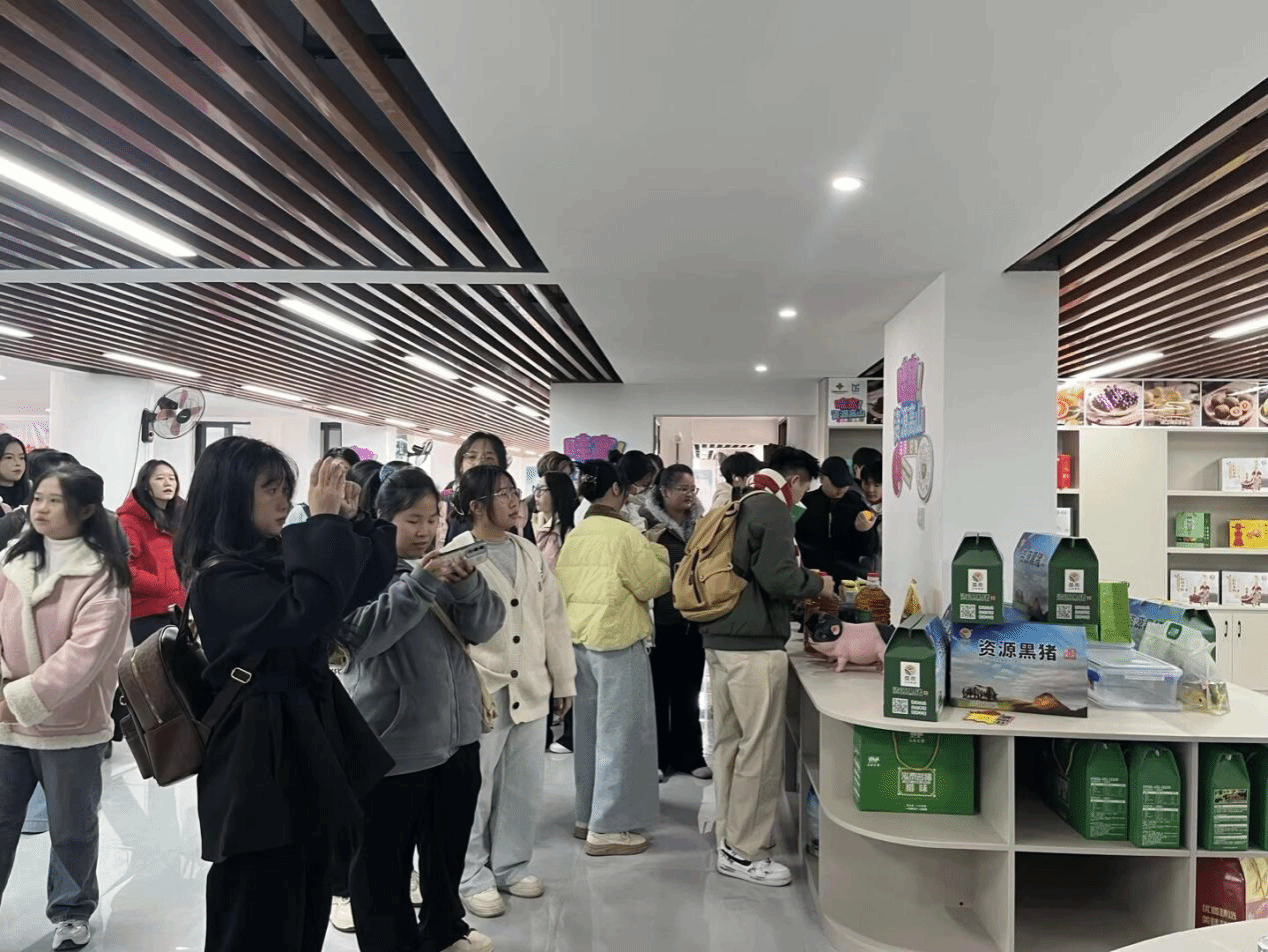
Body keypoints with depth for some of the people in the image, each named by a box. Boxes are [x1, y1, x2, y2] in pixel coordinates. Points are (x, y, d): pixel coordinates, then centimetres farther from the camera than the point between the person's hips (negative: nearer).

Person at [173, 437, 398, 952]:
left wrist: (351, 520, -1)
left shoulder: (275, 558, 8)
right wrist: (324, 523, -24)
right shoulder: (219, 578, -17)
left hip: (306, 746, 9)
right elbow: (307, 613, -32)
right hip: (260, 765, -8)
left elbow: (361, 585, 14)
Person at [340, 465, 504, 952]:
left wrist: (467, 584, -18)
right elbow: (364, 633, -21)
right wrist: (420, 583, -29)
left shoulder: (440, 562, 10)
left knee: (448, 847, 20)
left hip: (456, 731, 6)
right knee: (384, 860, 6)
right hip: (392, 740, -6)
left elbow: (485, 626, 1)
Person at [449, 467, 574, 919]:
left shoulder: (530, 553, 9)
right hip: (481, 693, -5)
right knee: (476, 789, 6)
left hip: (531, 689, 6)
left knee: (524, 785, 14)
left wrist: (563, 680, 12)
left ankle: (511, 865, 32)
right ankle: (473, 877, 23)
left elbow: (554, 617, 12)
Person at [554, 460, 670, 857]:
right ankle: (607, 828, 7)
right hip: (616, 640, -7)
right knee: (620, 733, 1)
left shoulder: (573, 536, 7)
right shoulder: (625, 533, -14)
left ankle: (587, 815, 26)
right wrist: (658, 554, 8)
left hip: (578, 639, 8)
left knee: (591, 730, 16)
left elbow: (563, 587, 11)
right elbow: (653, 584, -8)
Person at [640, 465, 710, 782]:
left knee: (689, 691, 13)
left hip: (694, 619, 5)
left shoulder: (701, 524, 8)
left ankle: (689, 755, 24)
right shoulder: (648, 523, -7)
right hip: (661, 619, -4)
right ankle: (656, 757, 16)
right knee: (658, 690, 4)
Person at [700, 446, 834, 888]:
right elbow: (778, 576, -19)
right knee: (760, 748, -2)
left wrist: (798, 593, 24)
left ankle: (729, 836, 24)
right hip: (754, 645, -9)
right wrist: (817, 584, -1)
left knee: (729, 741, 14)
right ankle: (744, 852, 5)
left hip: (720, 639, 9)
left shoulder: (736, 510, 16)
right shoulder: (773, 510, -10)